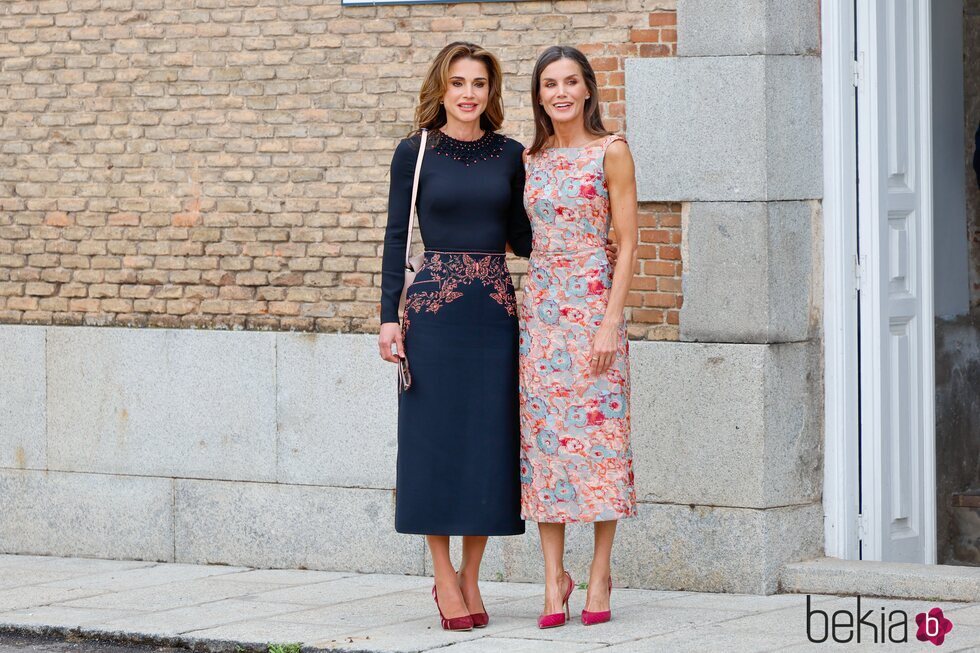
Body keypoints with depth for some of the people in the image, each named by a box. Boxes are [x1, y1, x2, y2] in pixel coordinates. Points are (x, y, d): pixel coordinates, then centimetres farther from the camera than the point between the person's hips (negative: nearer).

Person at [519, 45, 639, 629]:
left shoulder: (611, 152, -3)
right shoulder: (531, 159, 11)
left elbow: (628, 244, -6)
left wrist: (610, 321, -13)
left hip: (593, 302, -4)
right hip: (539, 306, 4)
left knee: (598, 430, -3)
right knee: (543, 434, 1)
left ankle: (600, 574, 5)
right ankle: (554, 576, 5)